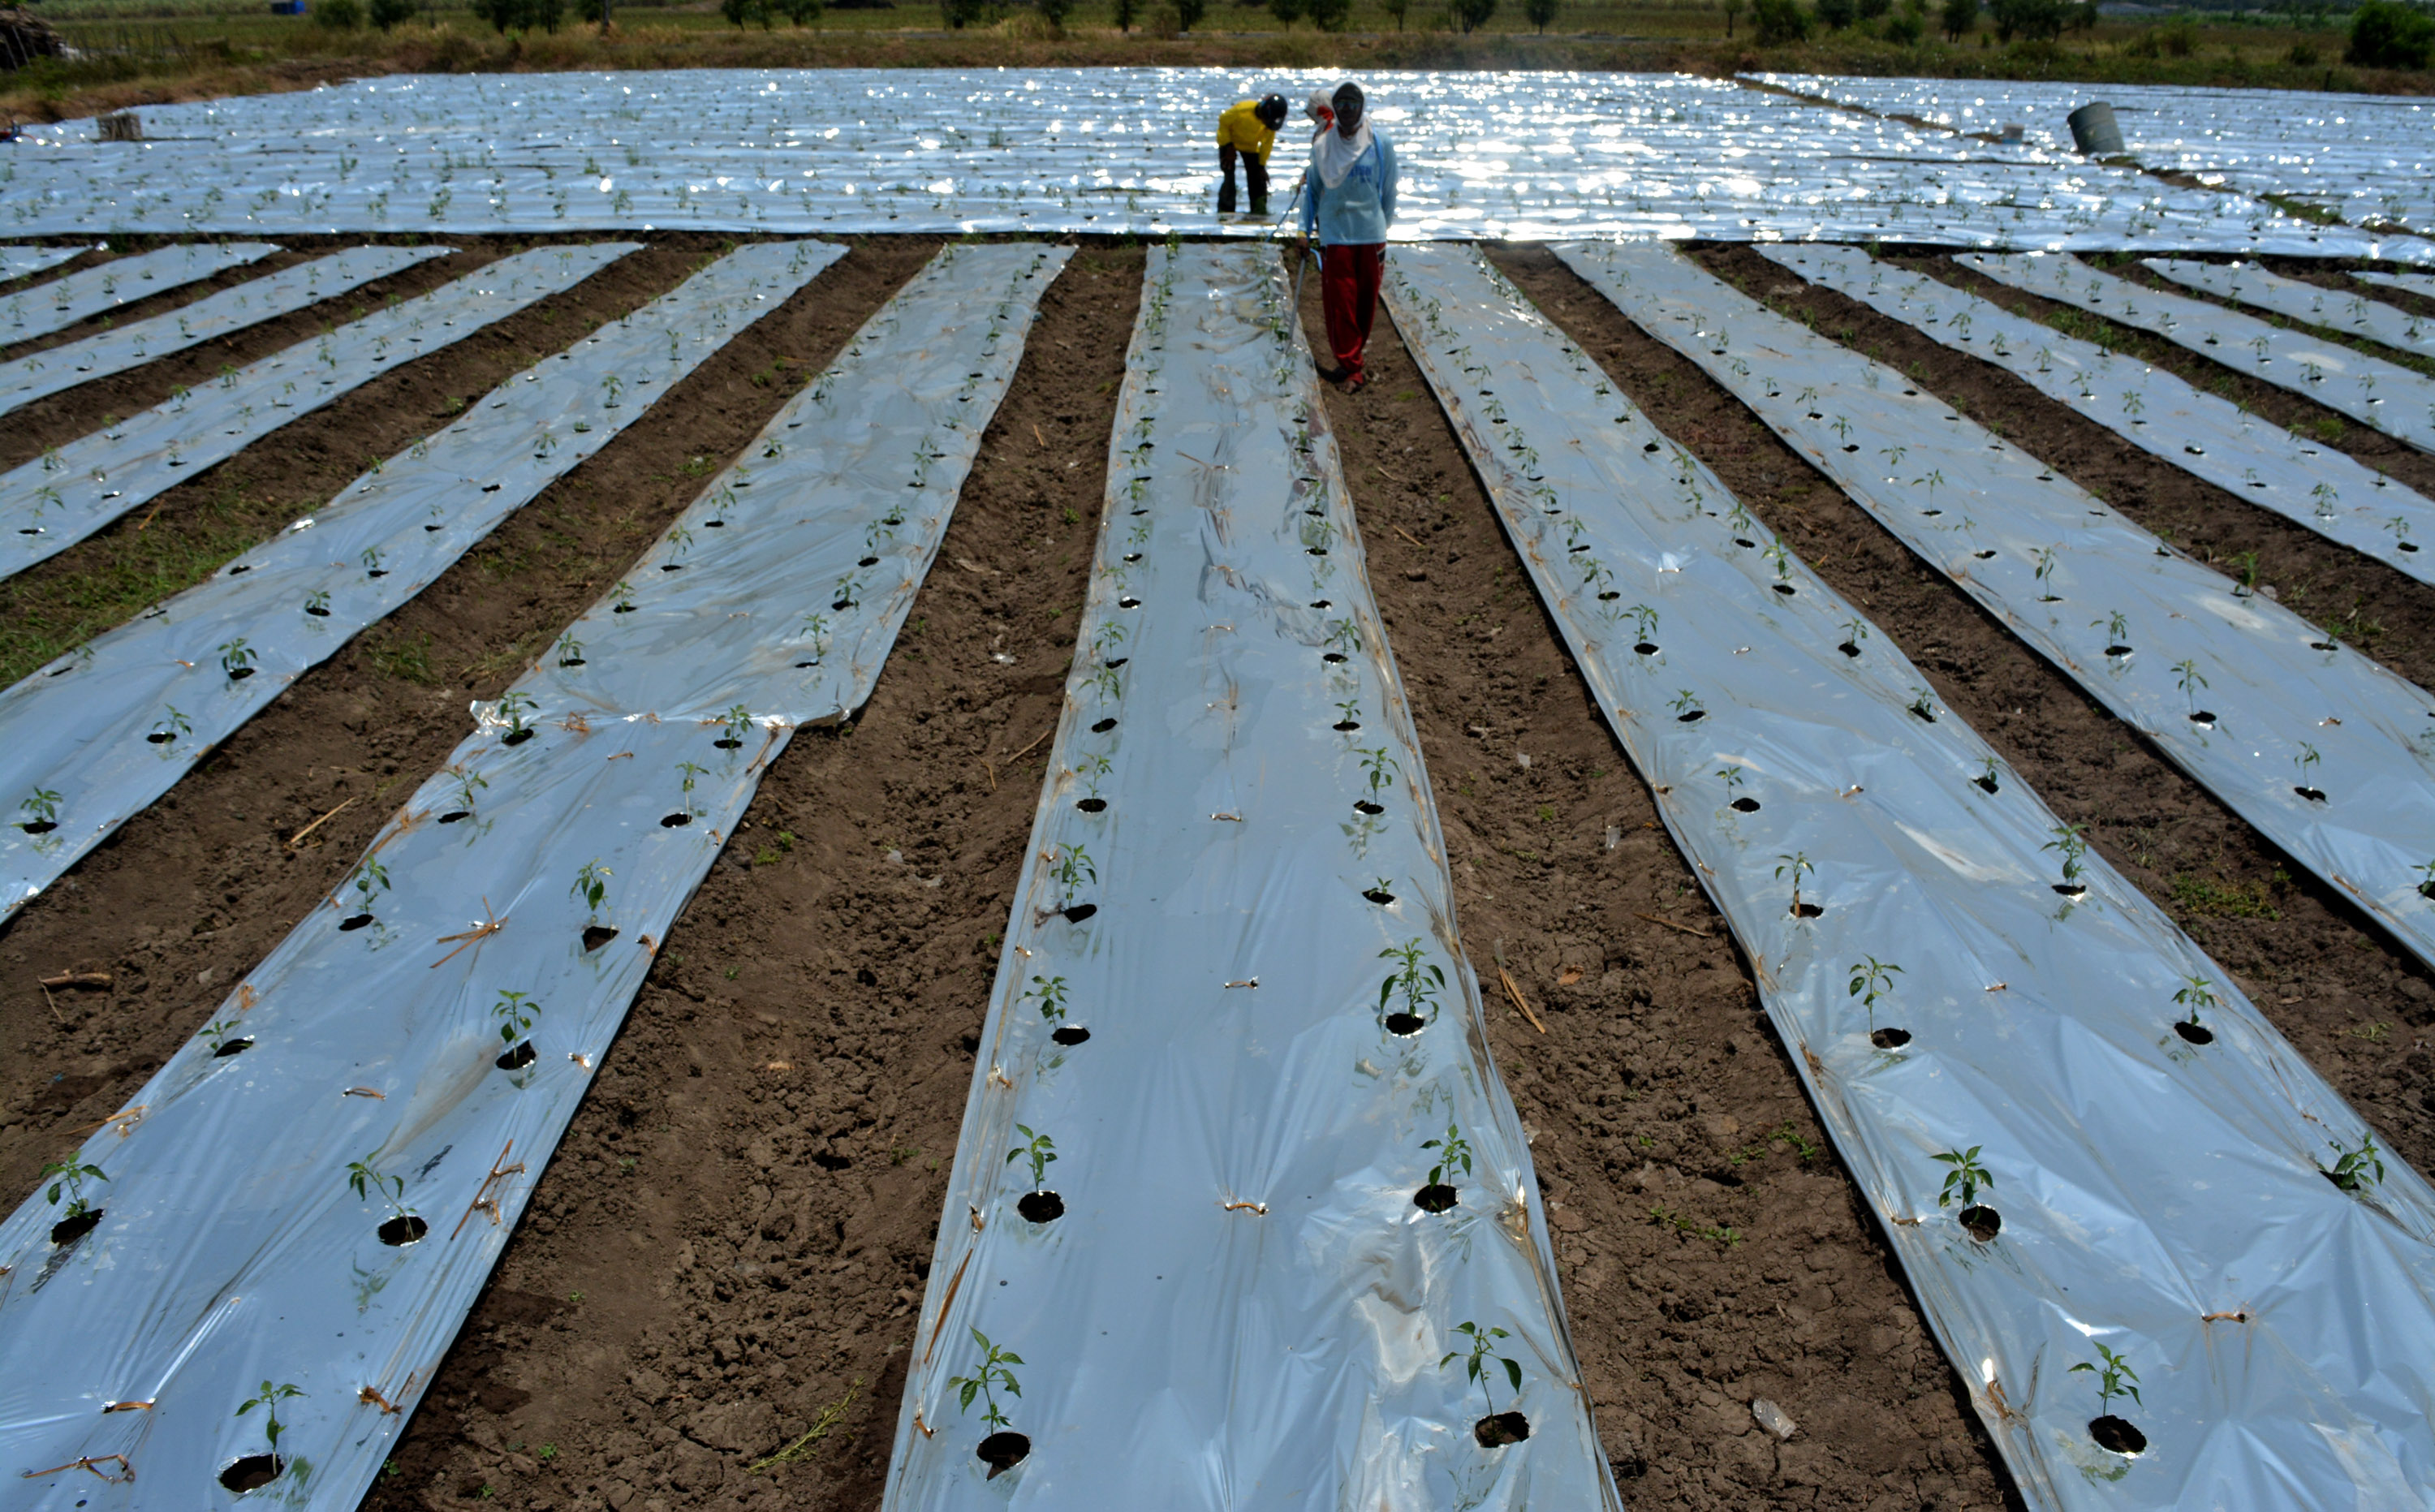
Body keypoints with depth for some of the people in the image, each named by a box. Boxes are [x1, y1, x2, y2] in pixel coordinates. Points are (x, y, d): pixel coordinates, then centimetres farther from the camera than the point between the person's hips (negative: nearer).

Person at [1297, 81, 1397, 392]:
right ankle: (1351, 367, 3)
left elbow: (1388, 191, 7)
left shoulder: (1380, 144, -2)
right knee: (1340, 301, -5)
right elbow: (1313, 189, 10)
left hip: (1371, 234, 1)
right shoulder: (1322, 146, 0)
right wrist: (1305, 230, 7)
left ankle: (1351, 358, 26)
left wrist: (1384, 227, 12)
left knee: (1366, 301, 7)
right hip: (1334, 234, 0)